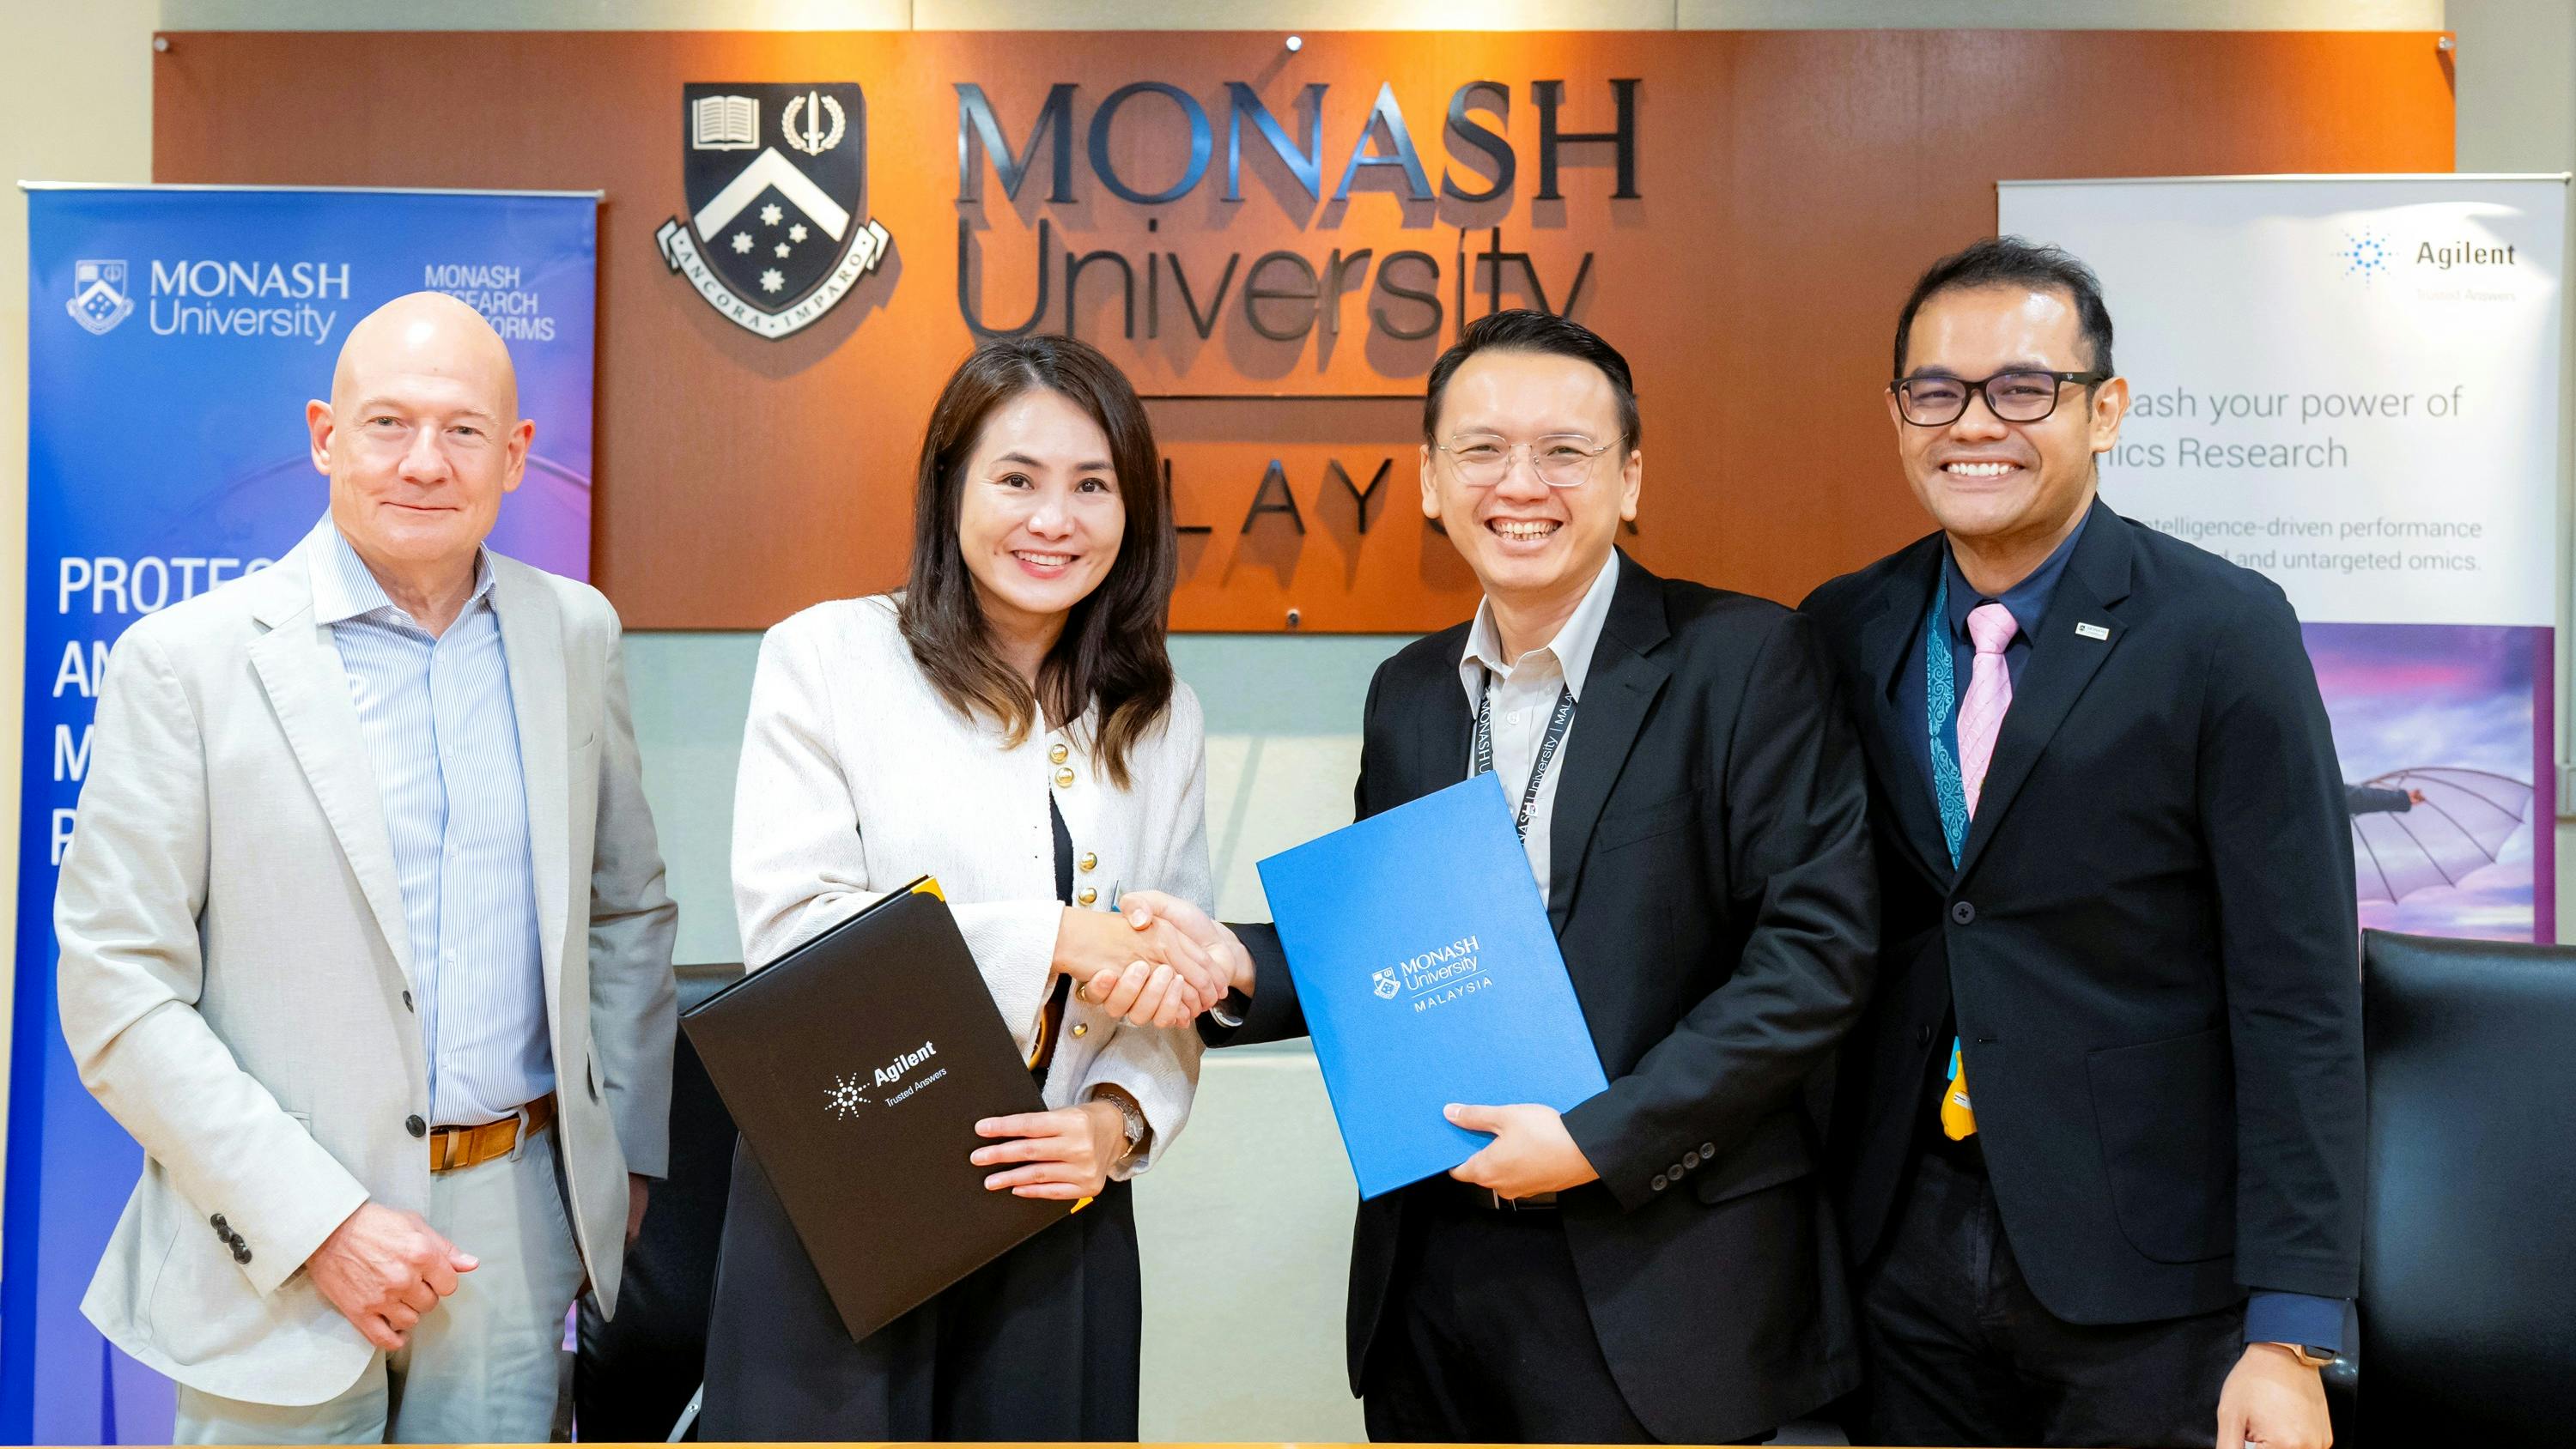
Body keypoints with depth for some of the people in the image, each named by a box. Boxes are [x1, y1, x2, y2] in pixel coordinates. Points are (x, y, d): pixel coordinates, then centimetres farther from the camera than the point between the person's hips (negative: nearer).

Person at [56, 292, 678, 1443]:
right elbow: (116, 992, -9)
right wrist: (322, 1223, -14)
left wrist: (630, 1162, 8)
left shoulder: (573, 633, 4)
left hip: (517, 1226, 3)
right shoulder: (184, 660, -8)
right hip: (276, 1259, -3)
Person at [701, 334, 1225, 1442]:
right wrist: (1053, 936, -17)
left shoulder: (1160, 717, 10)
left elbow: (1177, 987, 10)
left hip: (1060, 1226, 3)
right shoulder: (826, 658, -3)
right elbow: (785, 929, -13)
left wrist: (1120, 1120, -9)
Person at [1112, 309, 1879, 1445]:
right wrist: (1241, 966, -5)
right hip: (1431, 1265, 5)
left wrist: (1604, 1138, -16)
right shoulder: (1409, 691, 8)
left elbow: (1817, 948, -14)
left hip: (1657, 1284, -5)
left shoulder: (1744, 659, -9)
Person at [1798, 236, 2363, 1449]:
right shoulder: (1844, 632, 3)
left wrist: (2292, 1336, -14)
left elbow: (2298, 996, -11)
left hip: (2143, 1271, -3)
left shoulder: (2223, 632, -9)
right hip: (1902, 1247, 4)